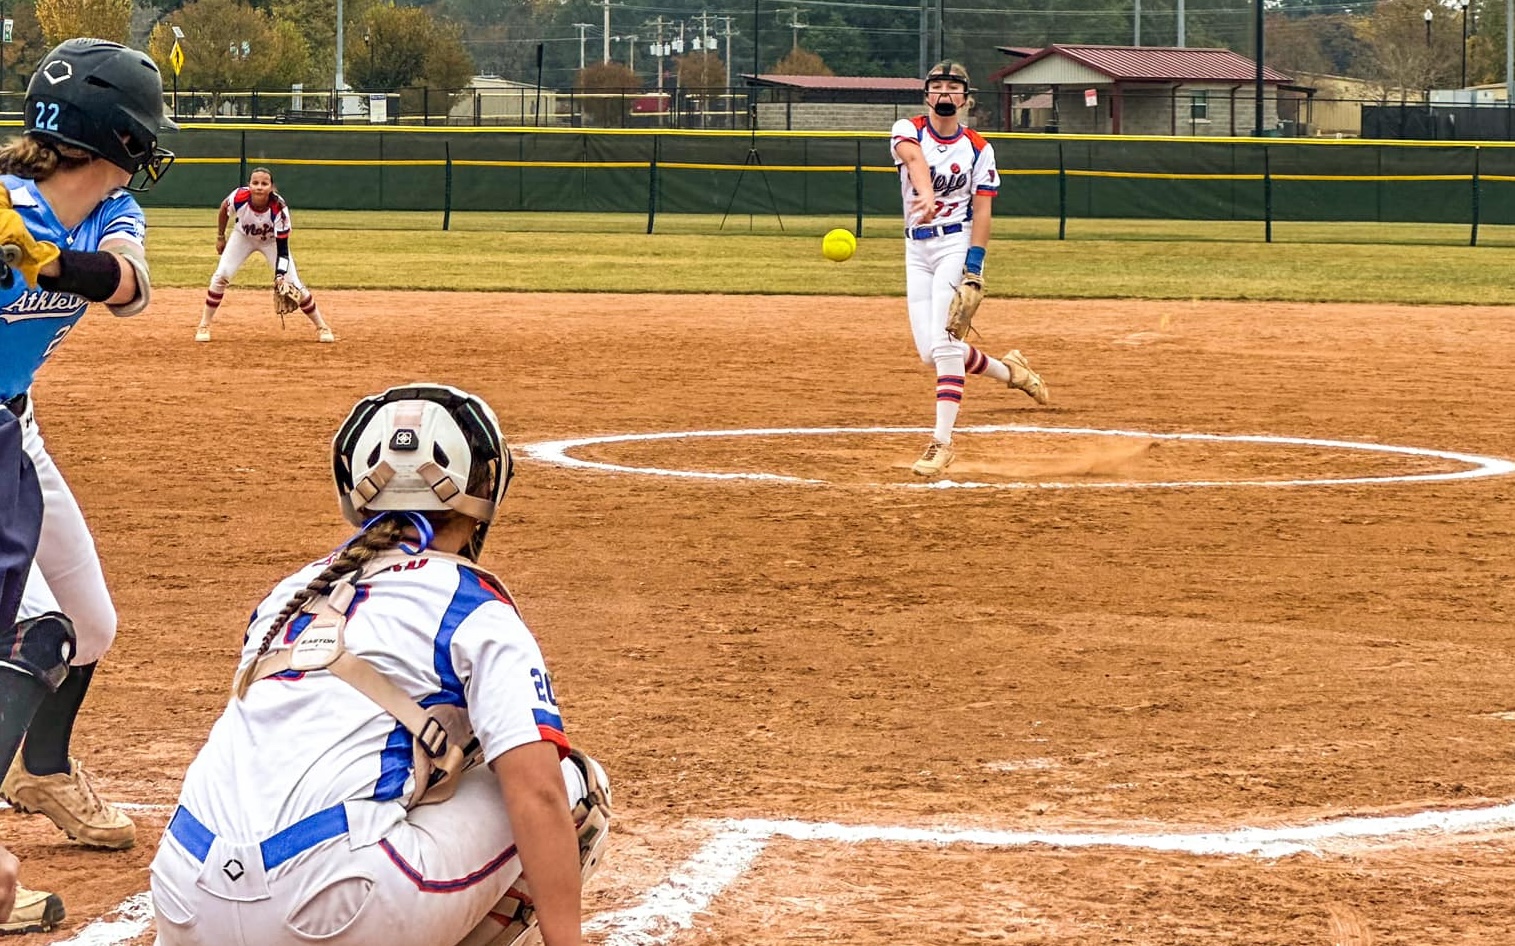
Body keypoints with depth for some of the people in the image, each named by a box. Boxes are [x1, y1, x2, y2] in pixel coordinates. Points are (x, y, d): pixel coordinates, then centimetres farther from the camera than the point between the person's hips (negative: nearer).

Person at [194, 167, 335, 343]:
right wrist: (220, 237, 2)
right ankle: (204, 326, -1)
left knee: (294, 285, -9)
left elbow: (282, 248, -32)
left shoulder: (279, 208, -37)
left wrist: (280, 275, -44)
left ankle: (322, 327, 7)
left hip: (271, 241, -1)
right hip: (243, 237, 1)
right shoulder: (239, 198, -33)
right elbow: (224, 209, -7)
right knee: (220, 276, -14)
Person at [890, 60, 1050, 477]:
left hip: (957, 244, -3)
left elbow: (981, 211, -4)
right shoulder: (907, 130, -1)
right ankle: (1006, 370, 27)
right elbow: (914, 158, -25)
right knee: (930, 352, 2)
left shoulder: (979, 149, 0)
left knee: (944, 344, -16)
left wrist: (974, 266, -18)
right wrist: (926, 196, -48)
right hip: (917, 249, 3)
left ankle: (942, 442, -15)